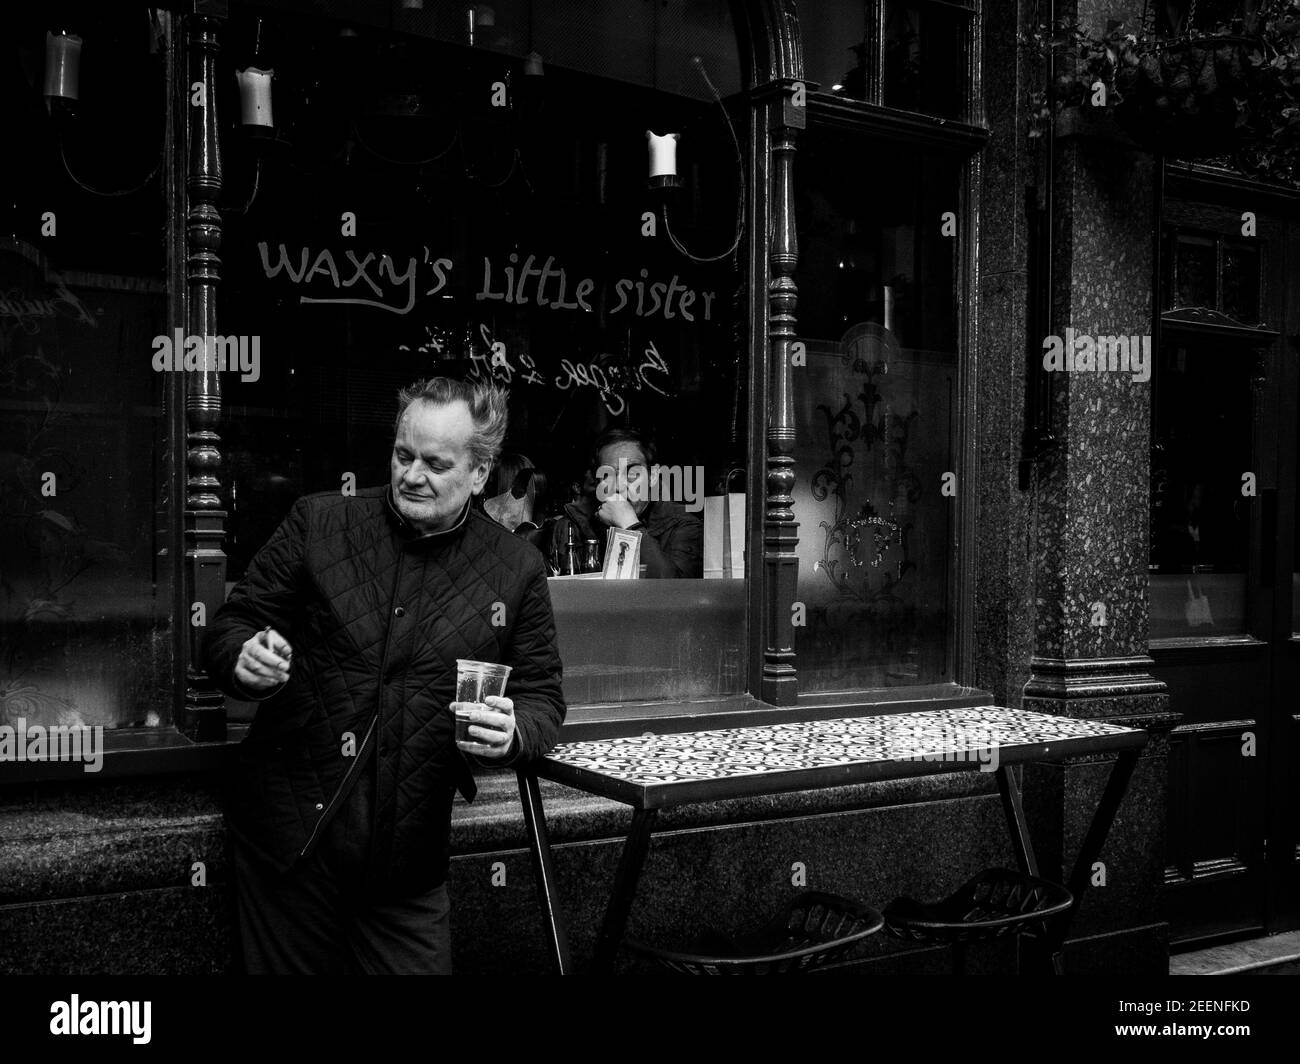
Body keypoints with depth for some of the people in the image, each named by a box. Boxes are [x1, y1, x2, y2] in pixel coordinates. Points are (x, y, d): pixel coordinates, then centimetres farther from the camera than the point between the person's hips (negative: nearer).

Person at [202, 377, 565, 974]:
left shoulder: (517, 572, 0)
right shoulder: (316, 522, -1)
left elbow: (542, 700, 6)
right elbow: (228, 628, 4)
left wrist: (513, 733, -16)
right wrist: (245, 661, -19)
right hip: (287, 830, 0)